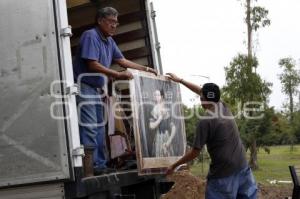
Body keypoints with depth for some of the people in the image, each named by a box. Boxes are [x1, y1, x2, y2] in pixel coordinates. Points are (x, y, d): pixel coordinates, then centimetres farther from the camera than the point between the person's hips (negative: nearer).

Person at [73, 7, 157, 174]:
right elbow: (92, 64, -20)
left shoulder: (109, 41, 13)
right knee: (89, 127, -12)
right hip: (84, 87, -9)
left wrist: (146, 69, 14)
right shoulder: (90, 36, -13)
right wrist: (118, 75, -20)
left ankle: (100, 164, 17)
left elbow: (122, 60, 18)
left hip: (97, 89, 9)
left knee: (99, 127, 11)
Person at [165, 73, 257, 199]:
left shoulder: (205, 122, -13)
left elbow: (195, 152, -7)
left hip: (224, 173, -7)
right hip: (243, 168, 7)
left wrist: (174, 166, 5)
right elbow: (200, 90, 21)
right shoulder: (223, 107, 6)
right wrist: (180, 80, 30)